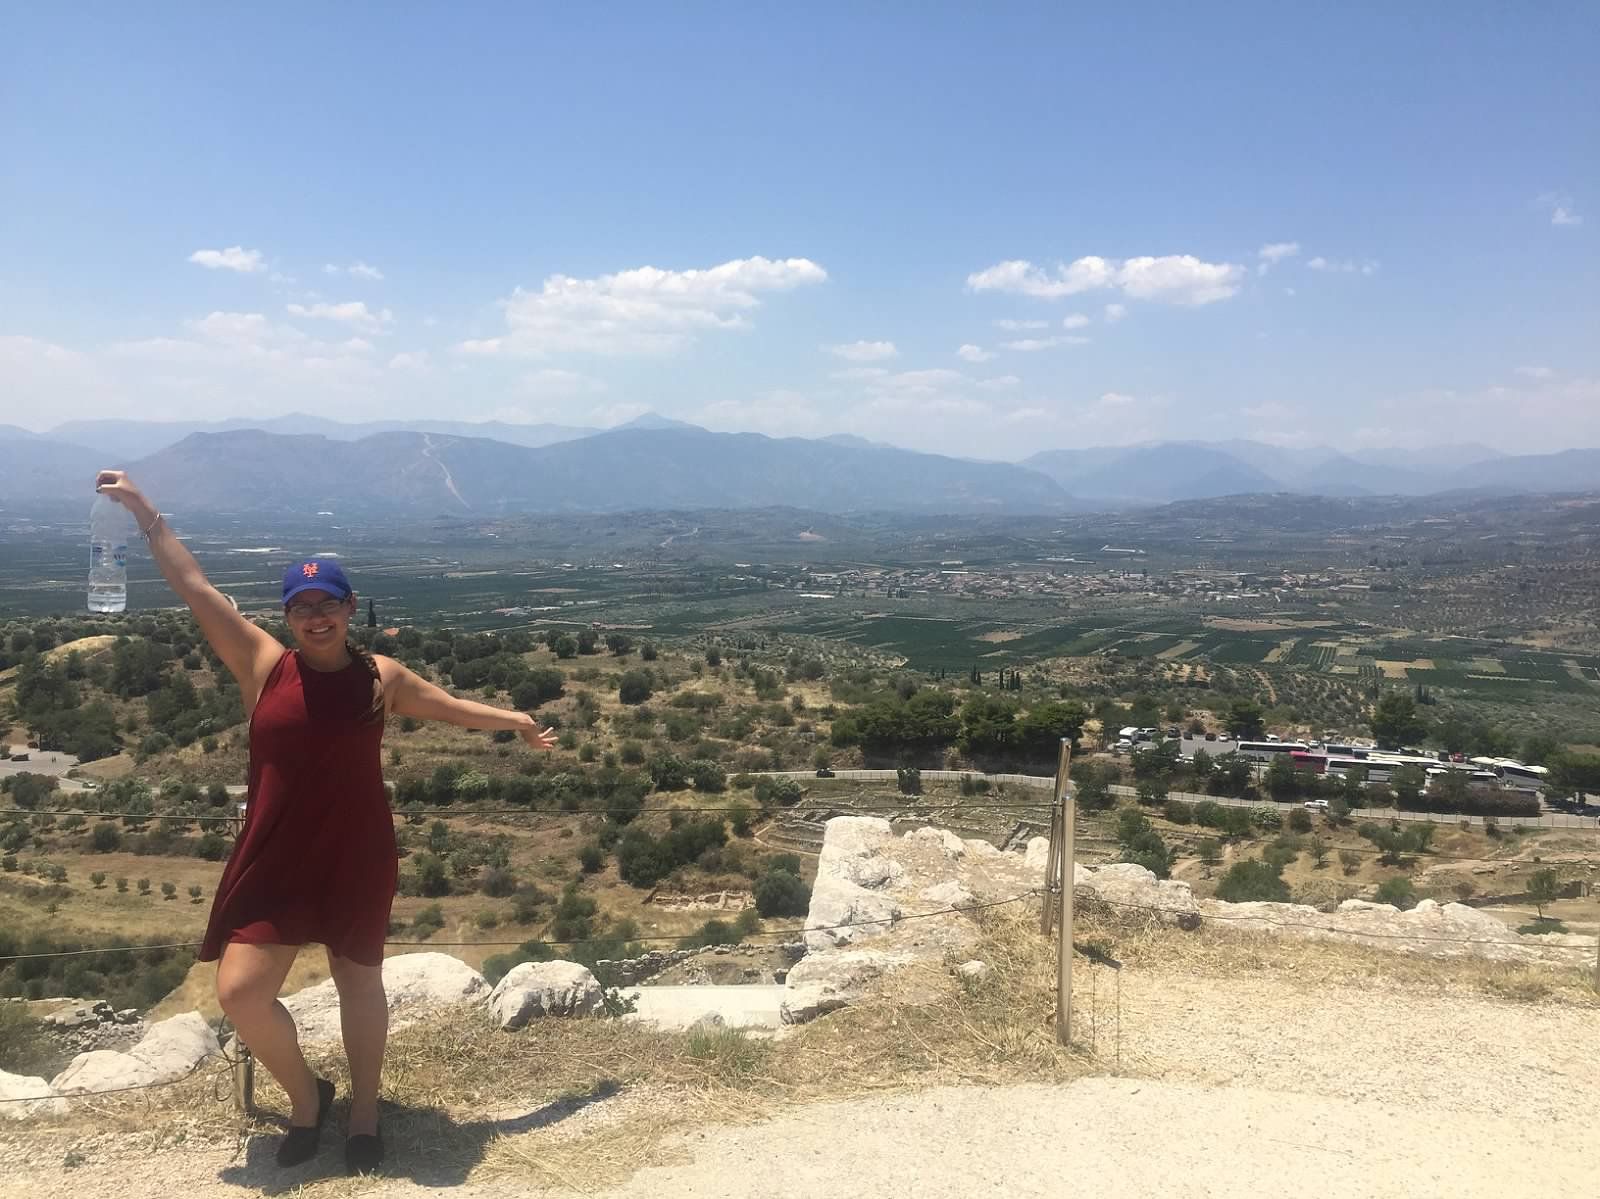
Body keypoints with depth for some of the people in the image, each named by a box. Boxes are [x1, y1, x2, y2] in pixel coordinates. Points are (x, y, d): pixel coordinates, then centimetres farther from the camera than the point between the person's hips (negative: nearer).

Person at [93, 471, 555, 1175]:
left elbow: (450, 707, 13)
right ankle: (306, 1097, 26)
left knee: (359, 983, 12)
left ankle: (363, 1115, 34)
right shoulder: (262, 664, -3)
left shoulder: (380, 676, -2)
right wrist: (143, 513, -2)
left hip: (358, 860, 0)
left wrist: (515, 722, 13)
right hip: (275, 861, 1)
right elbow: (193, 587, -3)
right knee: (240, 992, -3)